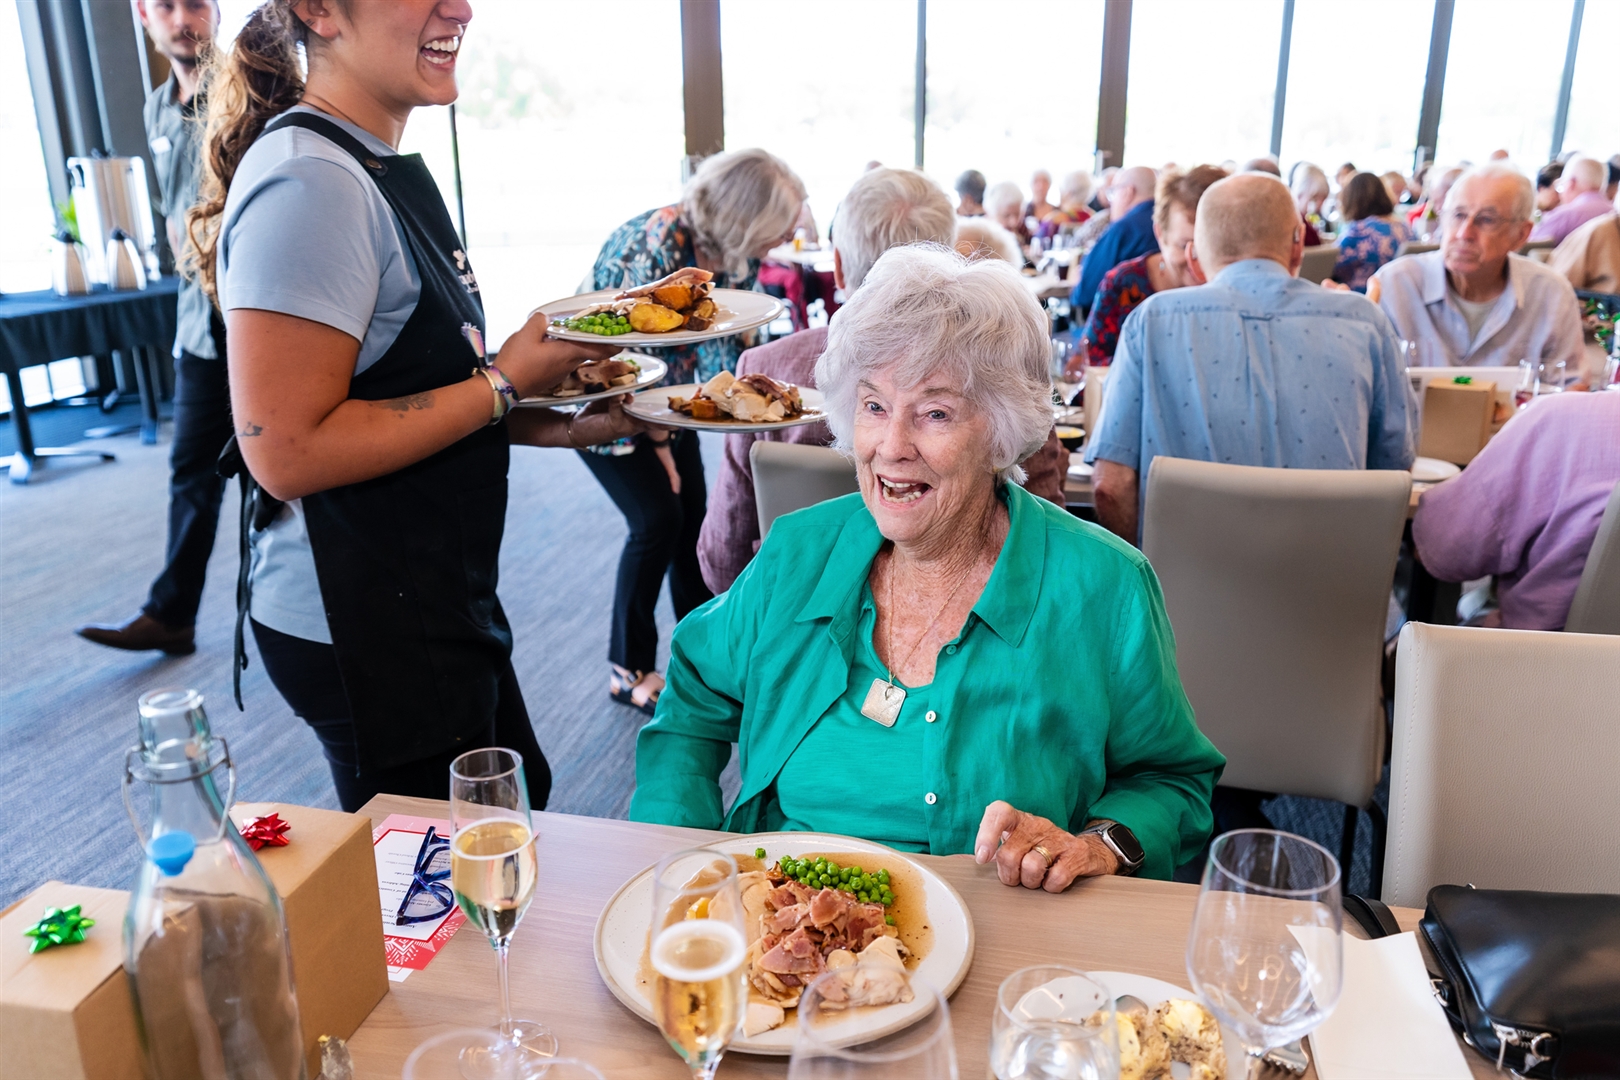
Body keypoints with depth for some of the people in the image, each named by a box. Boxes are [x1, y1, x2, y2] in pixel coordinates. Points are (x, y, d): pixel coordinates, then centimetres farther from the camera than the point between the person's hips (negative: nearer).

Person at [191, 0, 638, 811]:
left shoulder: (382, 168, 9)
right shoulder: (309, 182, -21)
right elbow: (288, 452, -26)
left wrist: (557, 425, 2)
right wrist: (504, 384, -19)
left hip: (442, 605, 10)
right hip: (364, 630, -9)